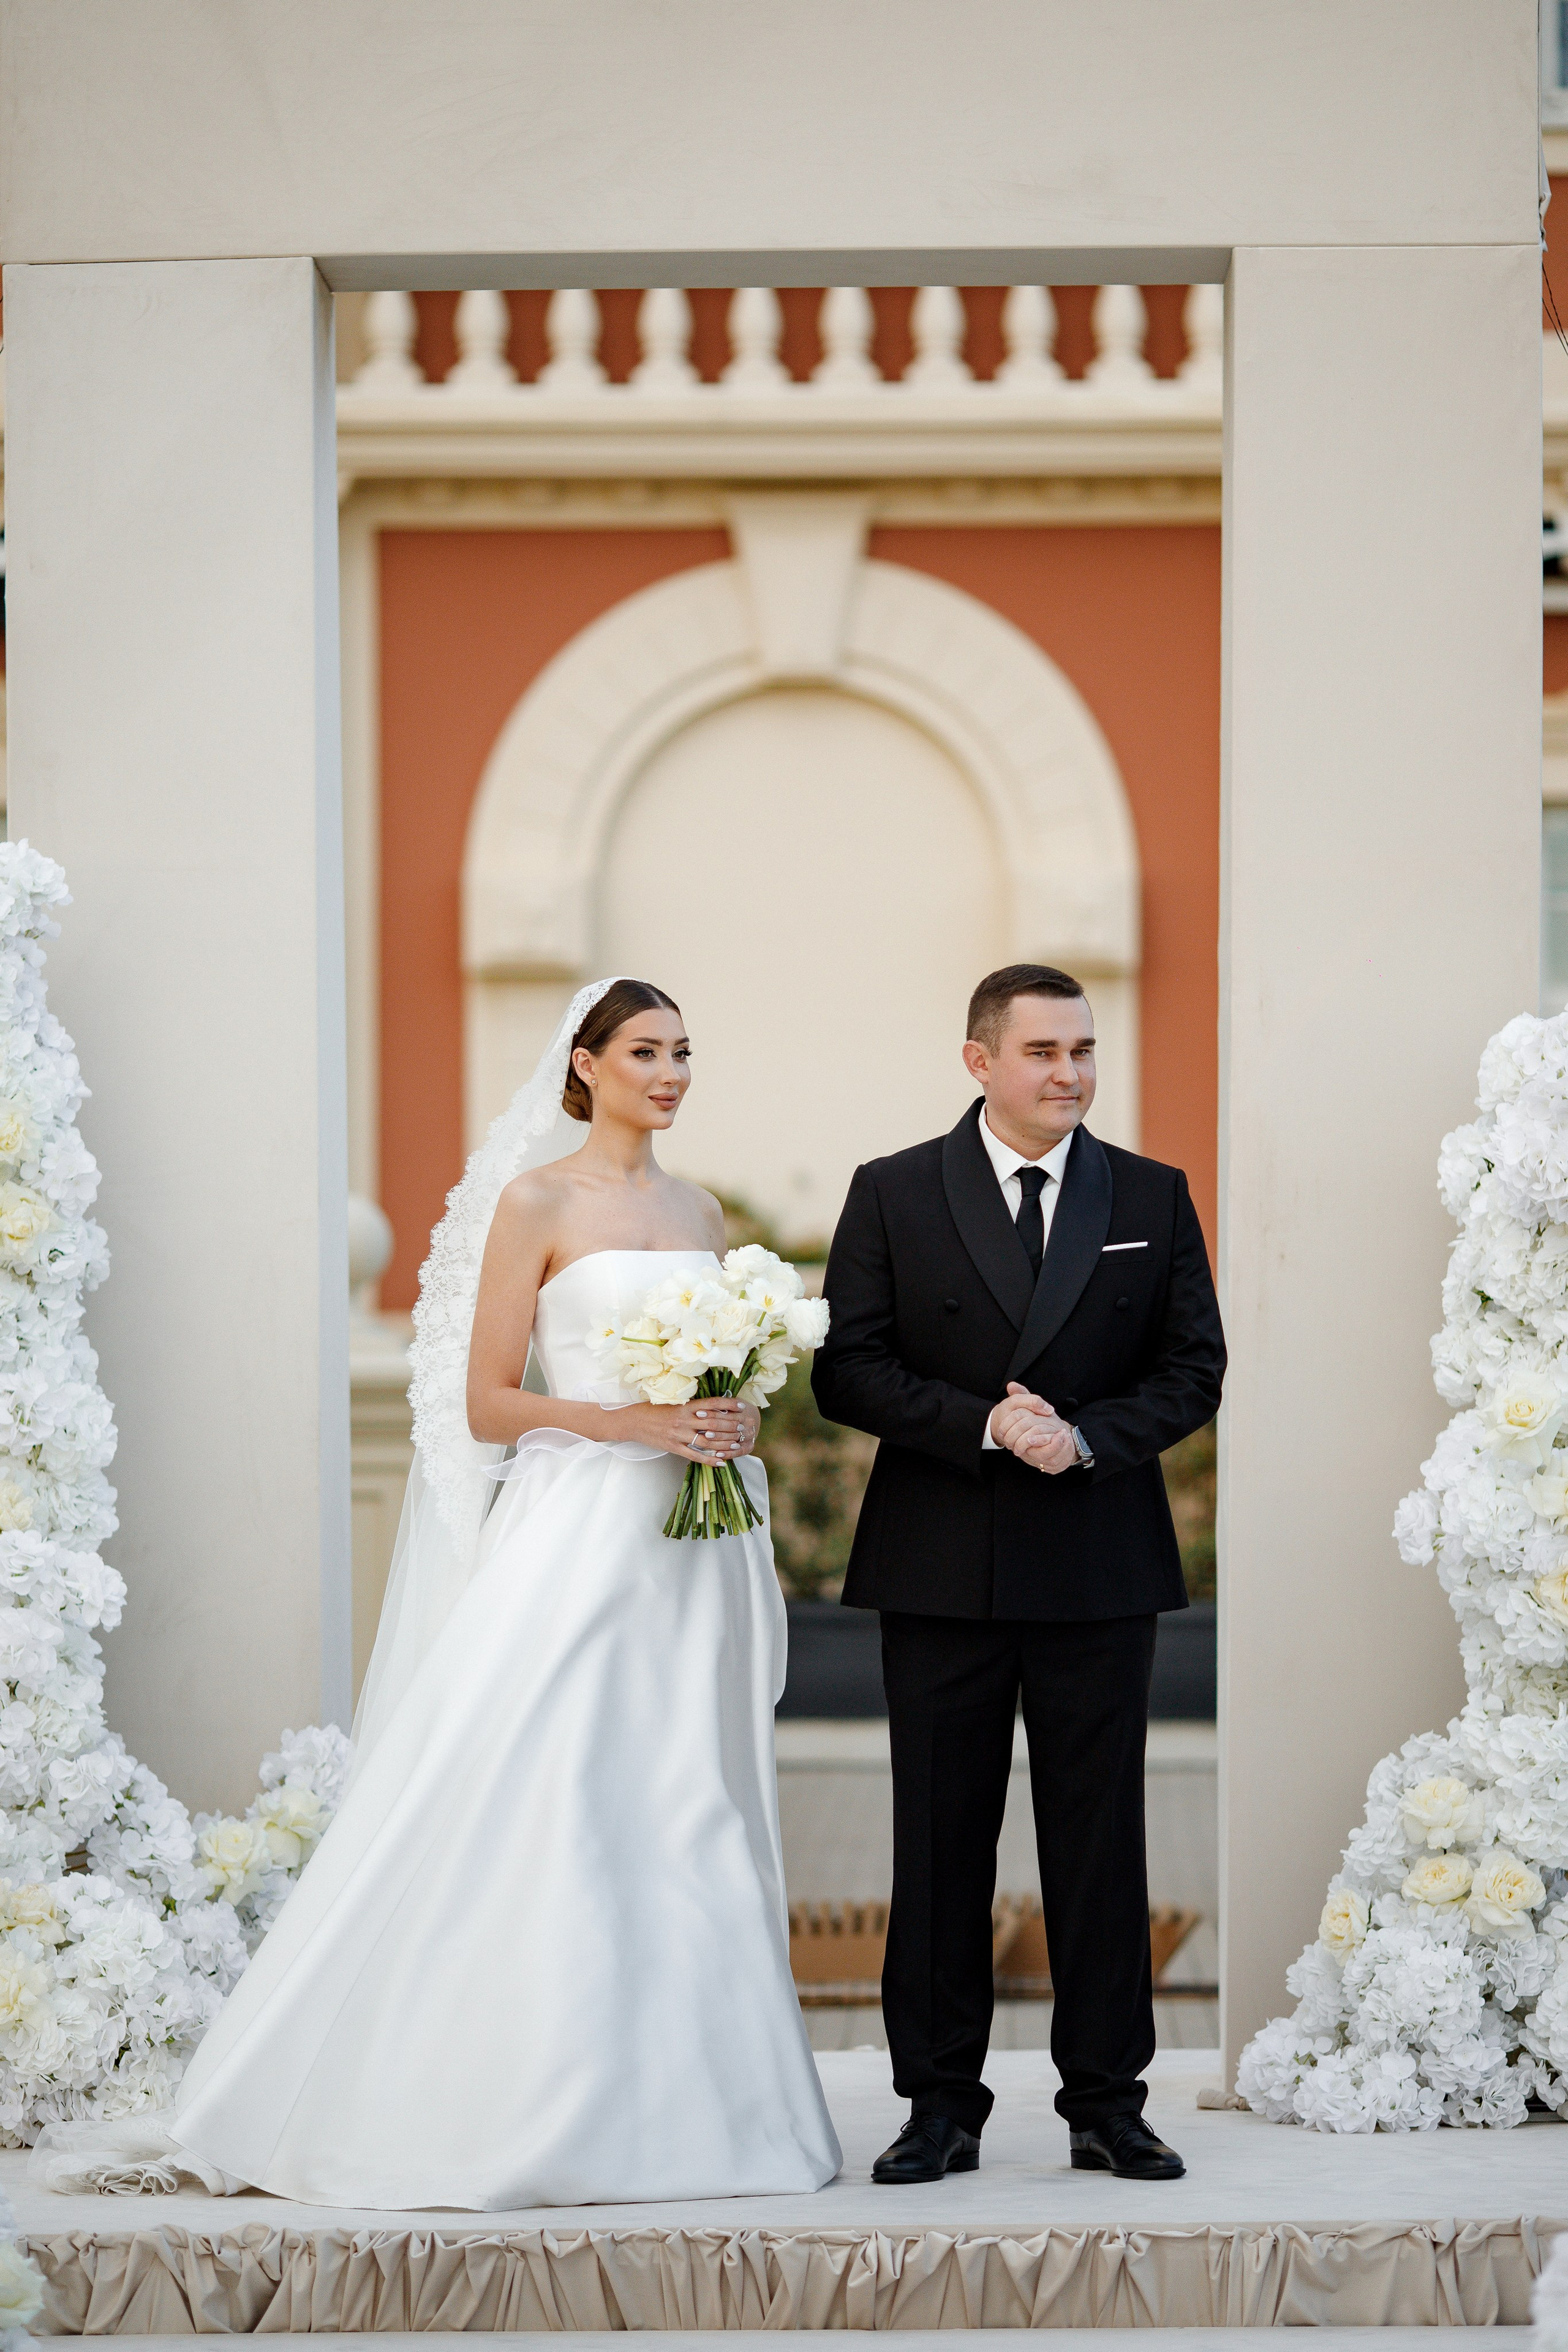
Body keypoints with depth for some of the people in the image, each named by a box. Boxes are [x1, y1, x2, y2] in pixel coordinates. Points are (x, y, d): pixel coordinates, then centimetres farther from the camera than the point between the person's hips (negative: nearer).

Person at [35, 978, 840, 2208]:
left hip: (696, 1552, 6)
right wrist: (631, 1424, -16)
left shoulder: (699, 1210, 15)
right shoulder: (536, 1202, -2)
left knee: (687, 1823, 5)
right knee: (540, 1826, -9)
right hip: (578, 1540, -6)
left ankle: (685, 2101, 9)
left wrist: (738, 1426, 0)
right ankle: (518, 2111, -4)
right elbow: (486, 1405, -6)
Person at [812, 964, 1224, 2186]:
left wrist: (1084, 1436, -12)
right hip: (942, 1571, -1)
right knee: (941, 1840, 3)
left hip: (1102, 1570, 1)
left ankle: (1107, 2103, 11)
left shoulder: (1153, 1199, 7)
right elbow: (848, 1370, -2)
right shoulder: (893, 1194, 3)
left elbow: (1194, 1368, 4)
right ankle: (943, 2106, 10)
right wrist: (981, 1424, -15)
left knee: (1101, 1839, 3)